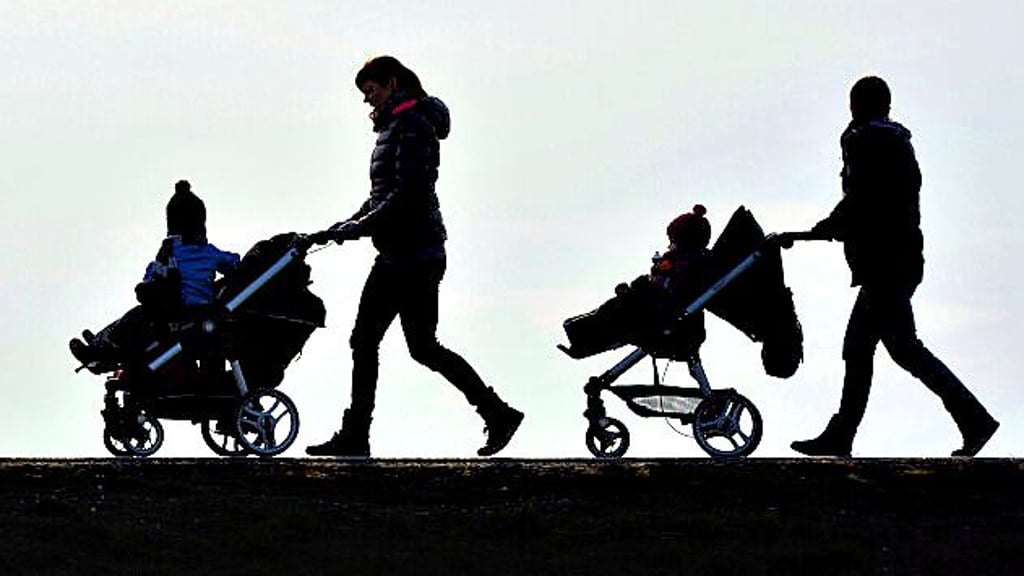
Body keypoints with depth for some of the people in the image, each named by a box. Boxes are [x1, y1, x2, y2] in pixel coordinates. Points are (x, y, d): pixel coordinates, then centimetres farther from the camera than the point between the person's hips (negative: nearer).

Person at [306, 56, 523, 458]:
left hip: (415, 254, -10)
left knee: (423, 348, -6)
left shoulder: (413, 126, -13)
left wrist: (360, 227, -19)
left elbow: (408, 194, -22)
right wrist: (350, 224, 9)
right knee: (363, 341, 7)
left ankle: (499, 414, 4)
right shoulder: (394, 127, 17)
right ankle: (353, 438, 9)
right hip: (395, 255, 10)